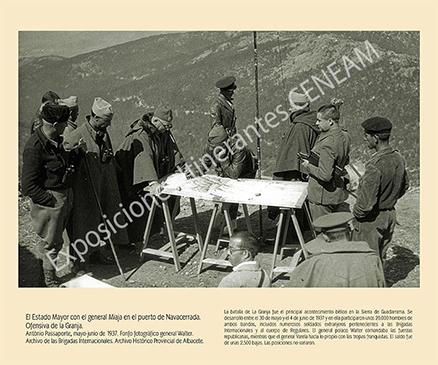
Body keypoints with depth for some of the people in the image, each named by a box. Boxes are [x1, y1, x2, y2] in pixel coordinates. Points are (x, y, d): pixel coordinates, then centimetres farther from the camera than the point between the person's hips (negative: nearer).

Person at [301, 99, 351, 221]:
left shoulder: (328, 143, -25)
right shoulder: (344, 136, 2)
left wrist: (308, 166, -12)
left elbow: (325, 175, -26)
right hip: (339, 193, 9)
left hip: (322, 197, -8)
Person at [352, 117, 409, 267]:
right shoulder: (398, 158, -3)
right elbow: (404, 186, 14)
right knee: (380, 256, 23)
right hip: (390, 215, 8)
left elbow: (366, 203, -27)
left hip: (371, 220, -8)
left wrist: (356, 213, -8)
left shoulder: (375, 166, -29)